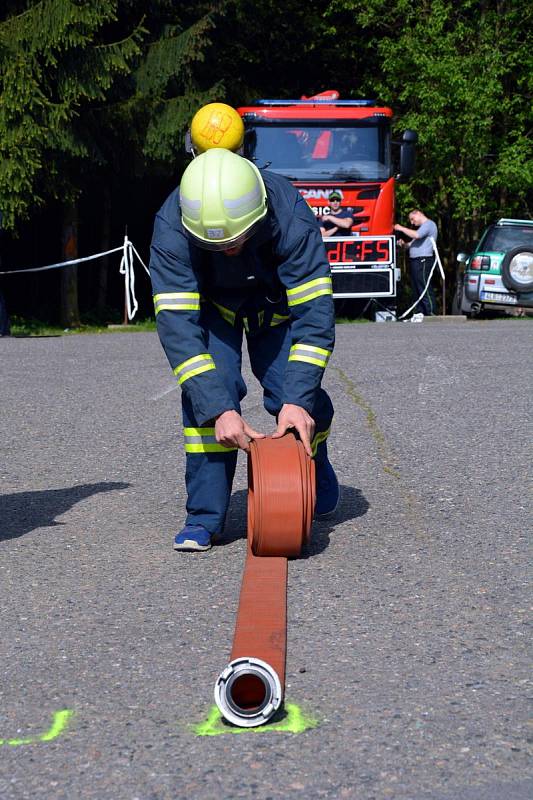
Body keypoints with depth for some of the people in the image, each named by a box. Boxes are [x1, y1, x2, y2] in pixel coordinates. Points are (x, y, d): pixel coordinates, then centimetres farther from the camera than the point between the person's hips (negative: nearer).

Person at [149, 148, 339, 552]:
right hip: (211, 304, 0)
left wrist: (298, 400, -44)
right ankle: (205, 516, -12)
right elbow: (177, 325, -39)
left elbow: (315, 312, -36)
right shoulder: (171, 228, -37)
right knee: (204, 391, -22)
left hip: (279, 301, 0)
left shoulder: (291, 218, -38)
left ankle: (317, 472, 24)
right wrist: (218, 410, -46)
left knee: (295, 395, -11)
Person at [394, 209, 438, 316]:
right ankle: (420, 314, 11)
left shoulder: (429, 224, -6)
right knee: (417, 290, 9)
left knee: (425, 290, -13)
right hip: (414, 261, 11)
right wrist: (404, 244, 7)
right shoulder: (423, 227, 27)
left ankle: (431, 314, -15)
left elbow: (416, 235, -22)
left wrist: (402, 228, -11)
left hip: (423, 261, -11)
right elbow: (414, 243, 27)